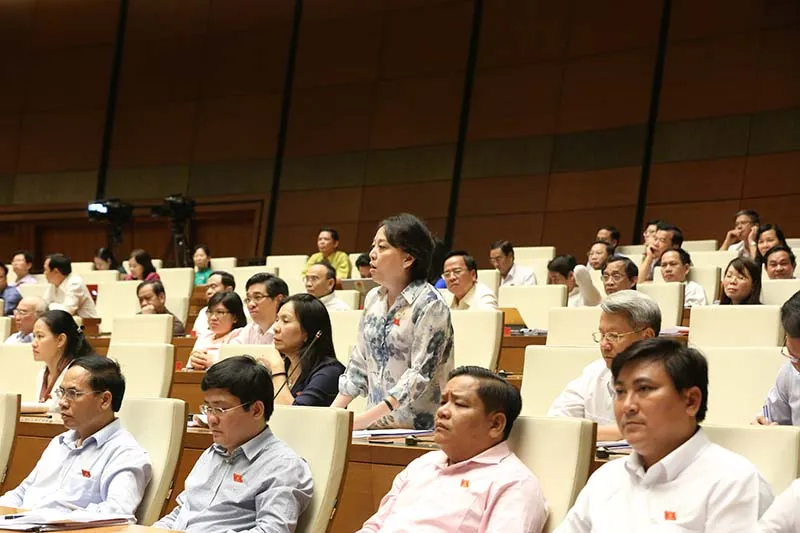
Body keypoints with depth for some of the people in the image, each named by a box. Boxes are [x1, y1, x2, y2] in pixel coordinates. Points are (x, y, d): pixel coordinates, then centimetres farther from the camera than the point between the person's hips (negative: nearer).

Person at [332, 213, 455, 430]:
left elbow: (421, 374, -14)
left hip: (419, 427, -6)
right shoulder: (373, 299, 12)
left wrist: (366, 418, -20)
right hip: (378, 425, 6)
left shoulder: (429, 304, -8)